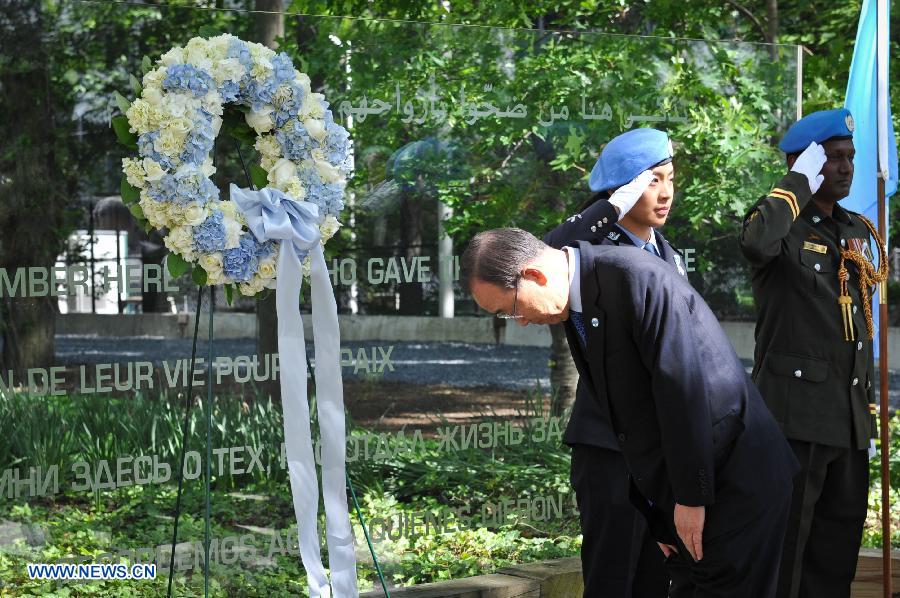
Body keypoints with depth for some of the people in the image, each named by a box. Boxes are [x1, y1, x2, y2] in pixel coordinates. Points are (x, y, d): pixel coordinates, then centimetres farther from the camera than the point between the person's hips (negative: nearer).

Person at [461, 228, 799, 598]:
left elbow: (684, 387, -22)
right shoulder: (575, 313, 10)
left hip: (736, 481, -9)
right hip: (687, 492, 9)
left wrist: (691, 496, -18)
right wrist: (658, 515, 11)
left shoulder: (636, 278, -19)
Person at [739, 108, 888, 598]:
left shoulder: (858, 232, 17)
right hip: (796, 413, -7)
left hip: (849, 419, 7)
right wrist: (800, 183, -19)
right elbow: (757, 241, -33)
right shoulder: (782, 224, -6)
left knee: (838, 547, 11)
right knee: (784, 542, -4)